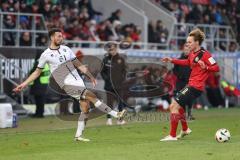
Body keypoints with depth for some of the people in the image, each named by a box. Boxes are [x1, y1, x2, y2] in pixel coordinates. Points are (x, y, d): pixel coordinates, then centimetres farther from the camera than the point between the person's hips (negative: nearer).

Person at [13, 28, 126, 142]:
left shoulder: (66, 49, 13)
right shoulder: (46, 55, 0)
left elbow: (79, 65, 18)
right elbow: (37, 72, 10)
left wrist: (91, 77, 13)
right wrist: (23, 84, 7)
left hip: (78, 81, 6)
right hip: (67, 84, -6)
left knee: (85, 108, 1)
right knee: (92, 96, -20)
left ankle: (78, 135, 12)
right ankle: (115, 114, -18)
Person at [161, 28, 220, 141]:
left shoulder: (204, 54, -17)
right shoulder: (192, 53, 9)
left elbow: (216, 68, -17)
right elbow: (187, 62, 30)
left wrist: (205, 67, -33)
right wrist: (172, 60, 26)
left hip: (196, 87, -9)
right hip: (191, 84, 9)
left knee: (174, 106, -11)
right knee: (175, 106, 20)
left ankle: (172, 135, -5)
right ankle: (185, 129, 34)